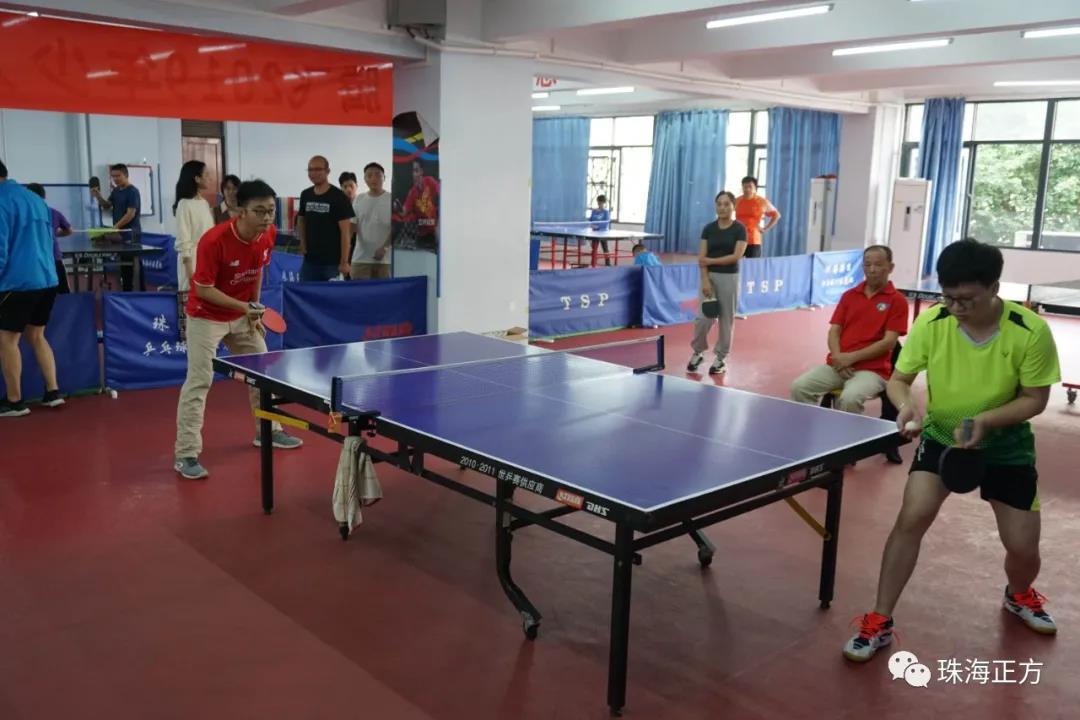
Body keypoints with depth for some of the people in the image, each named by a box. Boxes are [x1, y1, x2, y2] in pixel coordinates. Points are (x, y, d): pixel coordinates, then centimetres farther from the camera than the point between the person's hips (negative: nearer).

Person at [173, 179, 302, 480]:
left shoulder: (268, 234, -11)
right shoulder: (214, 240, -30)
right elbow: (202, 289, -24)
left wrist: (254, 310, 4)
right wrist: (244, 307, -32)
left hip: (243, 314, 7)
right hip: (206, 316, -7)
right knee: (198, 382, -9)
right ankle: (186, 455, -3)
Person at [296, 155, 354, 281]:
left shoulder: (339, 197, -8)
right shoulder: (305, 195, 8)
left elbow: (345, 231, -11)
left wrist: (344, 261, -16)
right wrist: (303, 245, 6)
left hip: (333, 262, -5)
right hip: (310, 260, 5)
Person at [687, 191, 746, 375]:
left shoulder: (739, 229, -4)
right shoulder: (708, 229, 4)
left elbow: (736, 256, -13)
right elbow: (702, 257, 0)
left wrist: (712, 261, -12)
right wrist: (705, 280, -11)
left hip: (729, 278, -2)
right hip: (710, 277, 2)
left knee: (726, 320, 5)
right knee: (703, 318, -4)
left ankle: (721, 358, 16)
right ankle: (697, 352, 16)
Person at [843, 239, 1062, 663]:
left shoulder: (1031, 331, -24)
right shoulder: (930, 322, -20)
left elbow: (1035, 399, -14)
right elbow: (899, 379, -10)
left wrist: (985, 420, -31)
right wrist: (906, 405, -32)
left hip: (1006, 443, 0)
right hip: (941, 436, 0)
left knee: (1023, 547, 3)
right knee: (911, 519, -16)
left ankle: (1019, 596, 42)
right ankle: (879, 622, -3)